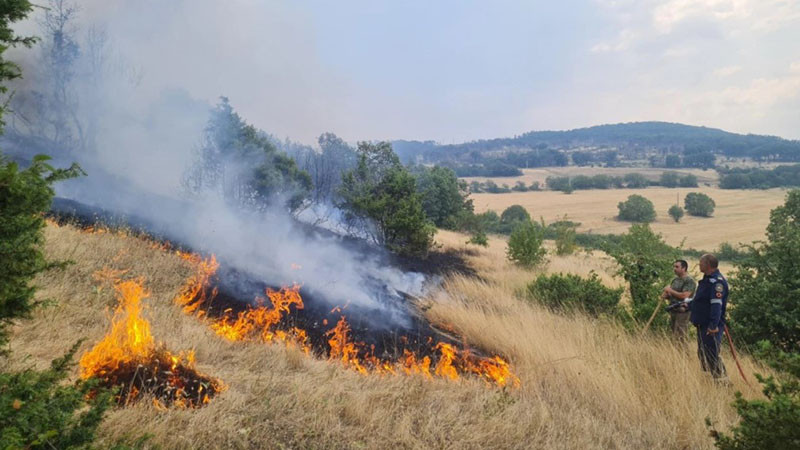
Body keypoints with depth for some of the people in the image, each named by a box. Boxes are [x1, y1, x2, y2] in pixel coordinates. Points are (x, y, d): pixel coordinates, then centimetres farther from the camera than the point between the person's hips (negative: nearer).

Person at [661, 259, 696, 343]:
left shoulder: (689, 280, -11)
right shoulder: (675, 279, 13)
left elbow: (684, 296, -21)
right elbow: (670, 294, 23)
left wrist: (670, 290, -12)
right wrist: (665, 295, 0)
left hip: (682, 312, -8)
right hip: (673, 311, 8)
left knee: (682, 337, -7)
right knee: (674, 335, 13)